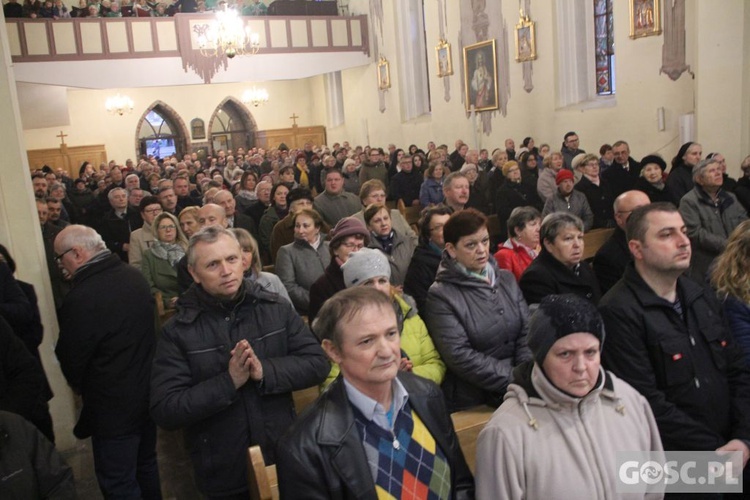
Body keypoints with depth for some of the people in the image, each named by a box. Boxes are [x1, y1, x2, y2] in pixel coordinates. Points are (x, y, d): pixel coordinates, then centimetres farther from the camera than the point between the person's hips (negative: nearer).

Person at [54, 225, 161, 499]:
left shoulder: (81, 297, -27)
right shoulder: (136, 276, -3)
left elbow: (70, 360, -14)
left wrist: (83, 388, 8)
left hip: (113, 407, -7)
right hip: (149, 392, 7)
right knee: (146, 466, 25)